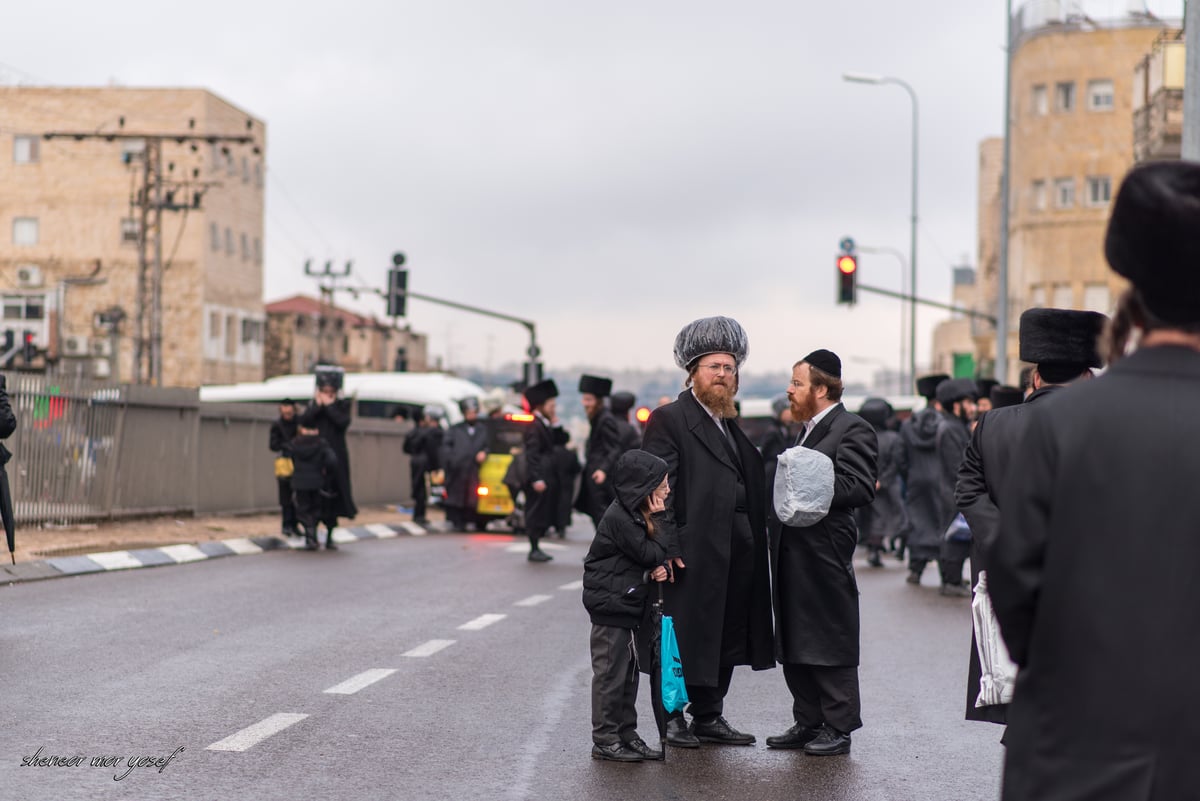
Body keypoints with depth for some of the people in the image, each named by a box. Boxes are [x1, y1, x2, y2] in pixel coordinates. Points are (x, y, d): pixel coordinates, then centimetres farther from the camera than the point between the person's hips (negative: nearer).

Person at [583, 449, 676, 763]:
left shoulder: (635, 513, 10)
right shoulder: (619, 518, -20)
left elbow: (652, 556, 13)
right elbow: (650, 554, -18)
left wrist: (659, 566, -8)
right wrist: (661, 520, -14)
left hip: (627, 604, 10)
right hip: (610, 605, -10)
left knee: (628, 671, 13)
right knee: (611, 673, -4)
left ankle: (627, 734, 20)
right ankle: (605, 740, 2)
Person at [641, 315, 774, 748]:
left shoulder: (730, 424, 19)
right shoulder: (669, 419, -5)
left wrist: (755, 541, 10)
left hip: (737, 551, 8)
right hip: (693, 550, -8)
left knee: (726, 635, 11)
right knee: (683, 636, -2)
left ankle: (709, 717, 20)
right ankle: (673, 718, 7)